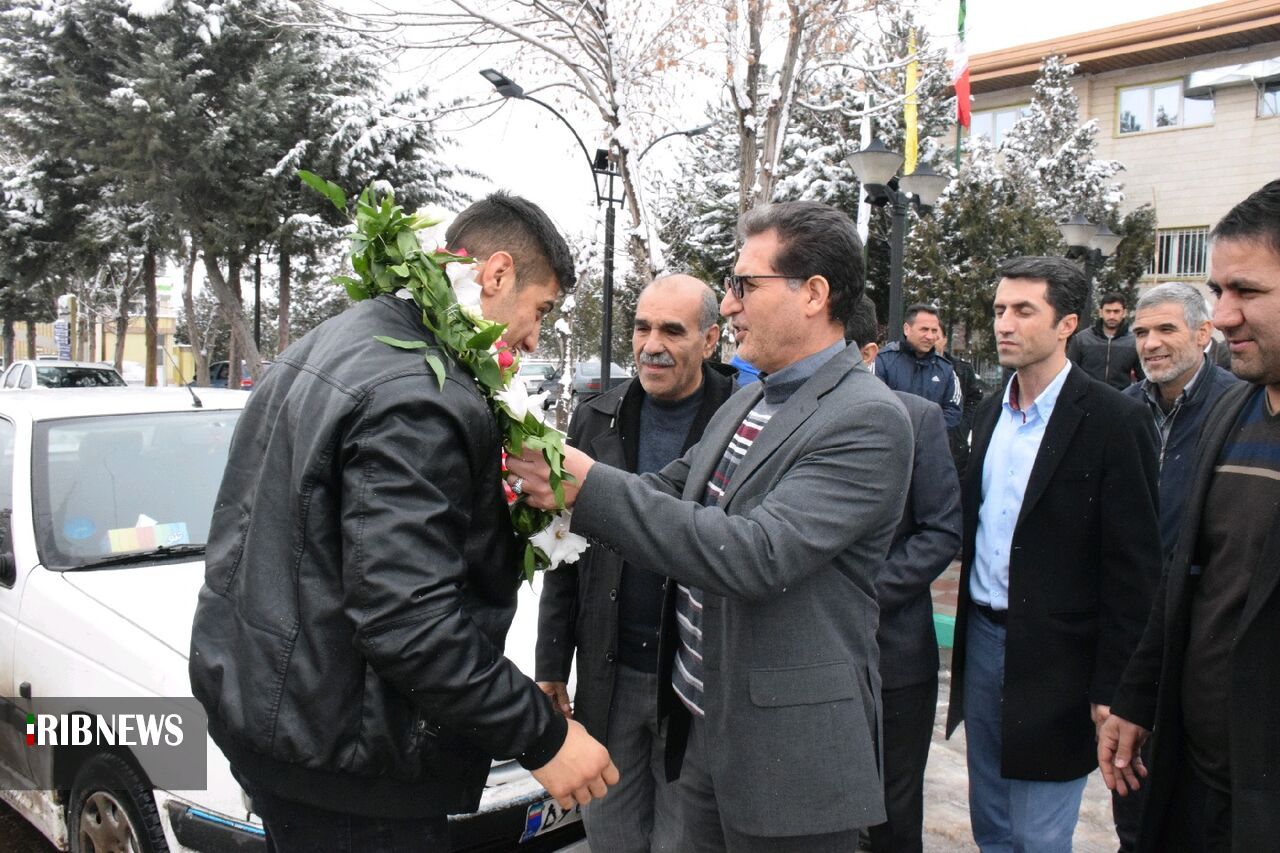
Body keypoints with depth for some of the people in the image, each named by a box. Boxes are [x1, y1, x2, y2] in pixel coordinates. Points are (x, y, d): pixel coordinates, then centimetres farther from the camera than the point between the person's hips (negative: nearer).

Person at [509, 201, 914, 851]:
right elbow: (665, 495, 10)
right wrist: (556, 481, -7)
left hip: (788, 759, -8)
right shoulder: (745, 405, 9)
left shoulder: (868, 420, -18)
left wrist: (590, 488, -28)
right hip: (703, 729, 8)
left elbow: (758, 555, -28)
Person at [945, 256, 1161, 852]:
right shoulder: (991, 413, 9)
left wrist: (1112, 685, -13)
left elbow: (1133, 565, -13)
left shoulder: (1113, 420, -12)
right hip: (982, 640, 6)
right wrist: (968, 638, 10)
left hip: (1054, 661, -6)